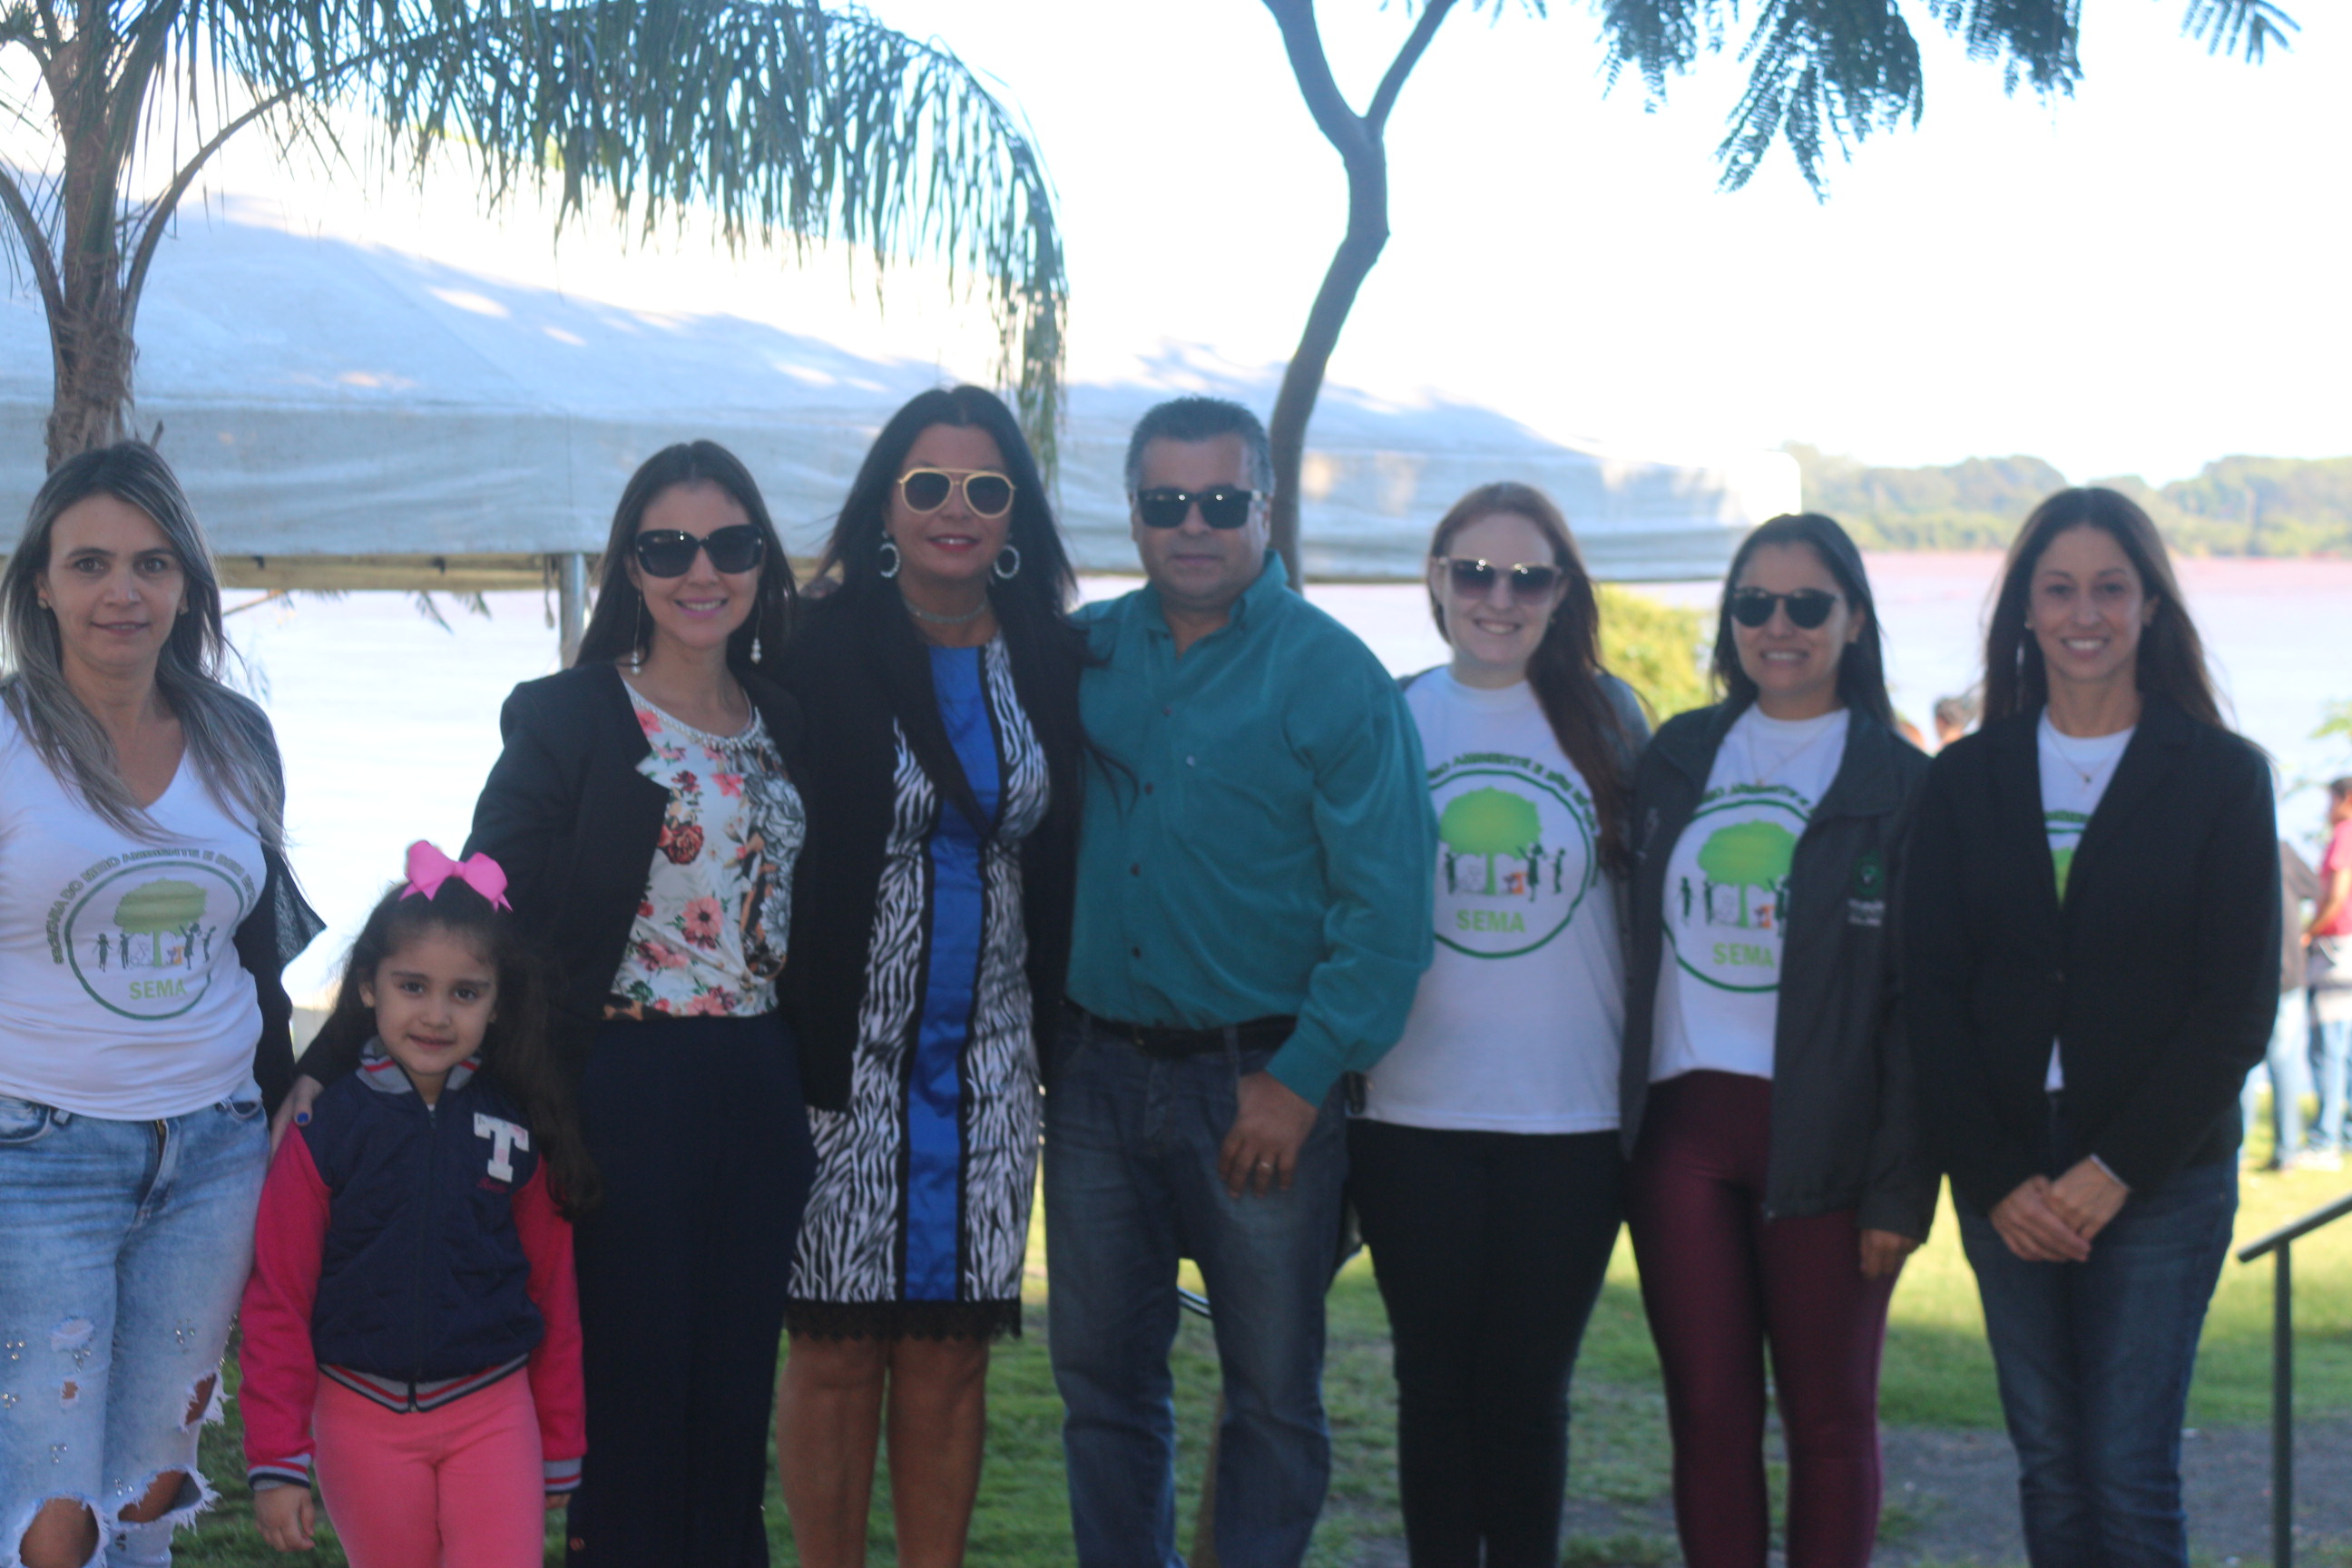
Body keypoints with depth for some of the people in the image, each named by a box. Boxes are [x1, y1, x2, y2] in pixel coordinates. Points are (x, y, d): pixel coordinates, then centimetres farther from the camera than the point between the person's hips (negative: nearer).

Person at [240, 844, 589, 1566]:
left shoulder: (520, 1129, 1)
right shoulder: (322, 1125, -5)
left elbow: (553, 1292, 7)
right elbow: (277, 1300, -3)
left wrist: (560, 1446, 10)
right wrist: (276, 1460, -6)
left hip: (492, 1411, 1)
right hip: (365, 1417, -1)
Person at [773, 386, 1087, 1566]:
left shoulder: (1053, 662, 6)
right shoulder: (824, 655, -6)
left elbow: (1063, 865, 12)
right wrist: (791, 1048, -9)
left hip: (989, 1060, 3)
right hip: (847, 1056, -3)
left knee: (949, 1351, 8)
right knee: (837, 1350, 2)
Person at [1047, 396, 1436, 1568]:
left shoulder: (1331, 674, -7)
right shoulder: (1084, 656, 7)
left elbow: (1385, 902, -10)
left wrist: (1302, 1079, -14)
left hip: (1262, 1084, -4)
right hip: (1099, 1071, 4)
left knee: (1273, 1391, 4)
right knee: (1102, 1378, 10)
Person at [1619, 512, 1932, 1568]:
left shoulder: (1899, 785, 0)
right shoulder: (1675, 760, 11)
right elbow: (1636, 945, 13)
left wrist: (1901, 1187, -10)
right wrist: (1617, 1129, 5)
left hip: (1822, 1140, -3)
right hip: (1682, 1125, 3)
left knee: (1829, 1419, 4)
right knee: (1709, 1413, 5)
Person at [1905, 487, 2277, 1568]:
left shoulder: (2221, 776, 1)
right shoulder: (1967, 780, 8)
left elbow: (2239, 1004, -4)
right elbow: (1931, 991, 4)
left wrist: (2117, 1171, -11)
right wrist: (1995, 1178, -7)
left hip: (2162, 1177, -2)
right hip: (2008, 1180, 3)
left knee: (2129, 1474, -7)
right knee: (2050, 1471, 6)